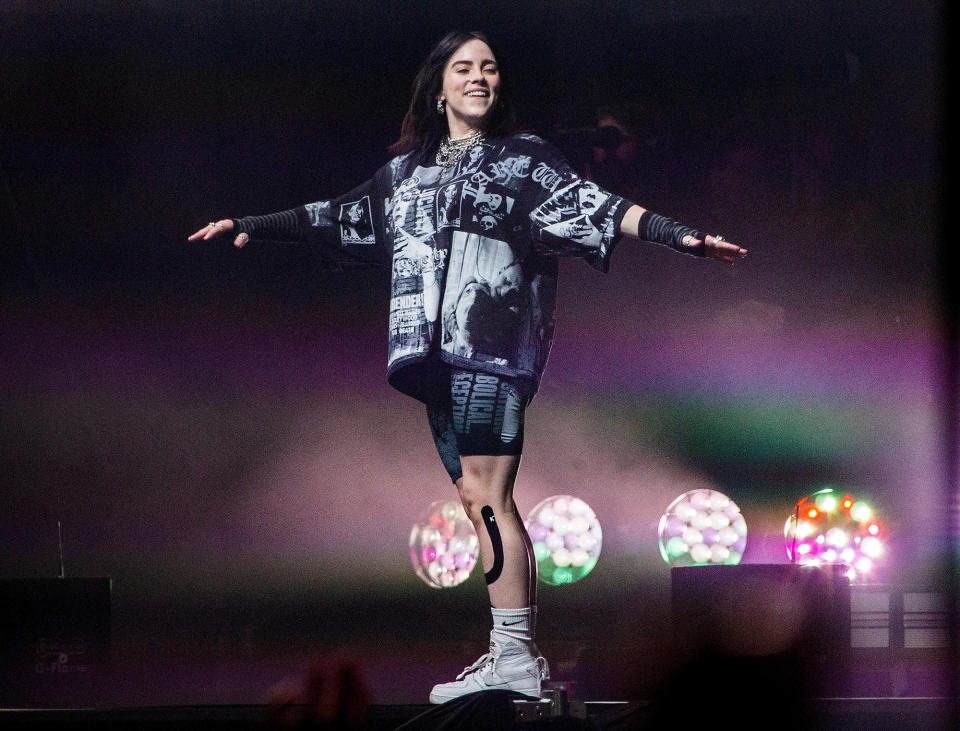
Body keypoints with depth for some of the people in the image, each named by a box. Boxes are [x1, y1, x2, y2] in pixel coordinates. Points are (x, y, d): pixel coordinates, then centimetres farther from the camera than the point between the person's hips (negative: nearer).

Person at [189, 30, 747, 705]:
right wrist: (251, 225, 34)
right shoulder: (407, 173, 22)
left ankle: (514, 656, -18)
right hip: (439, 354, 6)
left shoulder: (523, 158, 6)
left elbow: (596, 207, -4)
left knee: (484, 492, -16)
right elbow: (334, 218, 31)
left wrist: (679, 236, -17)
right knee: (480, 499, 4)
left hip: (492, 343, -6)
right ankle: (521, 658, 5)